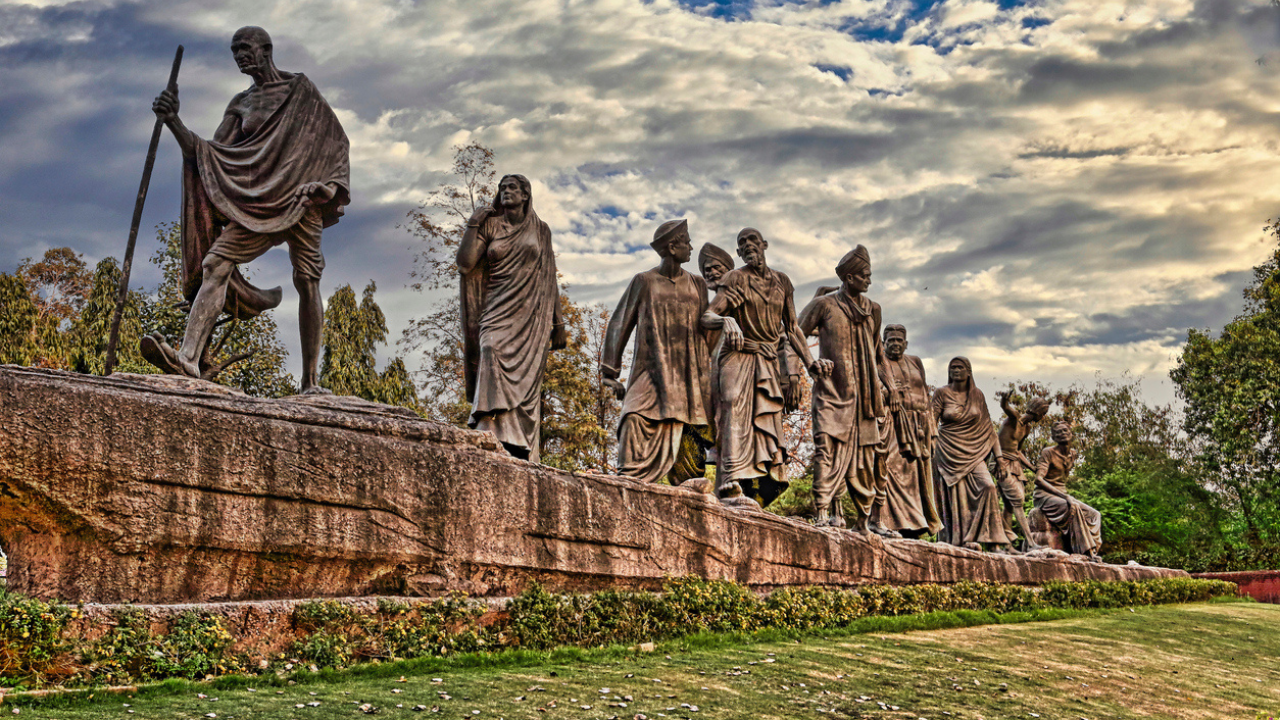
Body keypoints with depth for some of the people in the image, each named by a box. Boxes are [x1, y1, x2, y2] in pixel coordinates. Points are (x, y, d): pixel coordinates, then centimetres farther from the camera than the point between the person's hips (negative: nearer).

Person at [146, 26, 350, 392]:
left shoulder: (300, 87, 11)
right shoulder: (240, 104, 18)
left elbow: (335, 140, 10)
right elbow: (208, 155, 11)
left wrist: (331, 186, -6)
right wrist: (173, 122, -4)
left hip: (301, 198, -3)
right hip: (259, 206, 3)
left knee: (307, 283, -8)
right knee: (214, 264, -17)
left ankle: (311, 381, -3)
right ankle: (189, 358, -30)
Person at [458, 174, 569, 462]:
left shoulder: (540, 230, 14)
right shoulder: (490, 225, 11)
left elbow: (549, 279, 15)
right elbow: (465, 264, 0)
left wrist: (558, 324, 11)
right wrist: (472, 225, -3)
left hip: (530, 318, 1)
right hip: (497, 313, -1)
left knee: (525, 383, -7)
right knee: (492, 355, -28)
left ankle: (521, 454, -8)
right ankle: (491, 441, -37)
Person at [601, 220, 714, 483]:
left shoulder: (697, 285, 15)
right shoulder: (644, 282, 5)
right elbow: (619, 325, 6)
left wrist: (706, 379, 12)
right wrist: (610, 372, 0)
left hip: (686, 378, 3)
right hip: (651, 371, -3)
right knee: (636, 421, -22)